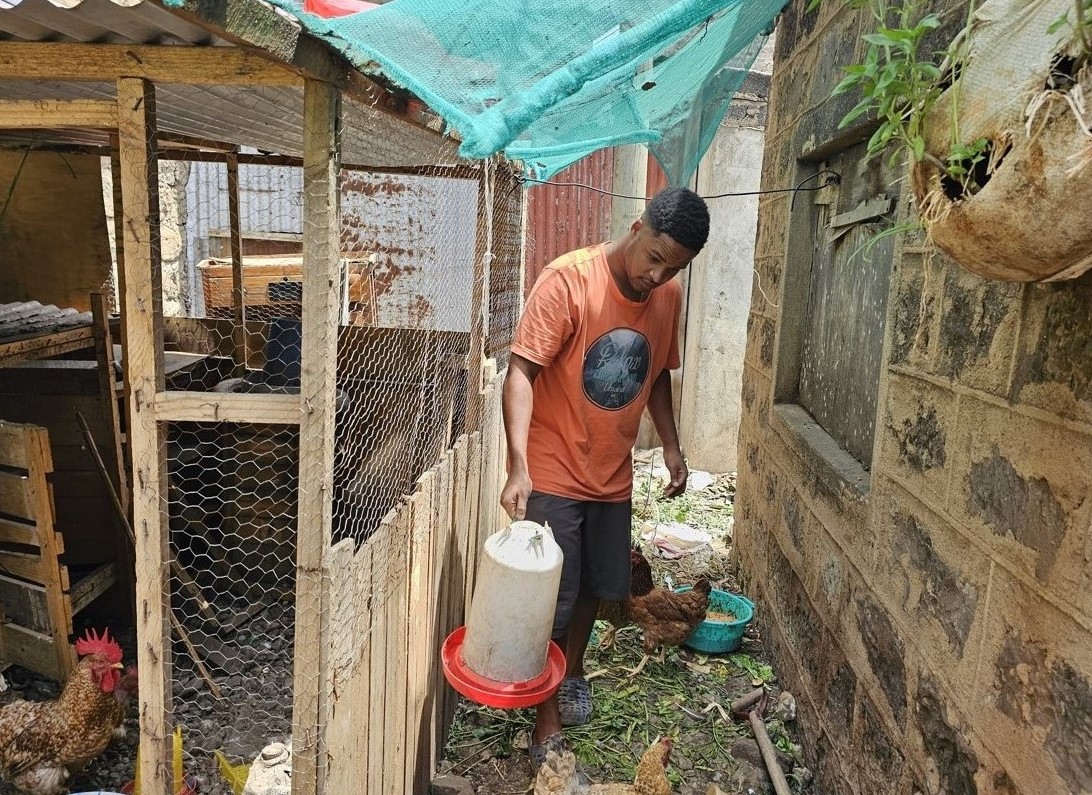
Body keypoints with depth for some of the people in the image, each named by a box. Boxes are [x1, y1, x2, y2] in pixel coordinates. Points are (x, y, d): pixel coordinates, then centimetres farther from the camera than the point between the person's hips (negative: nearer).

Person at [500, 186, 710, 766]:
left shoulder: (668, 297, 0)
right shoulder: (568, 280, -20)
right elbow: (521, 372, -24)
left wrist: (672, 448, 10)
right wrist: (518, 466, -34)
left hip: (613, 474, 6)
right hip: (552, 473, -6)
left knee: (596, 586, 20)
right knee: (552, 599, 2)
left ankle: (572, 672, 46)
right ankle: (547, 722, 20)